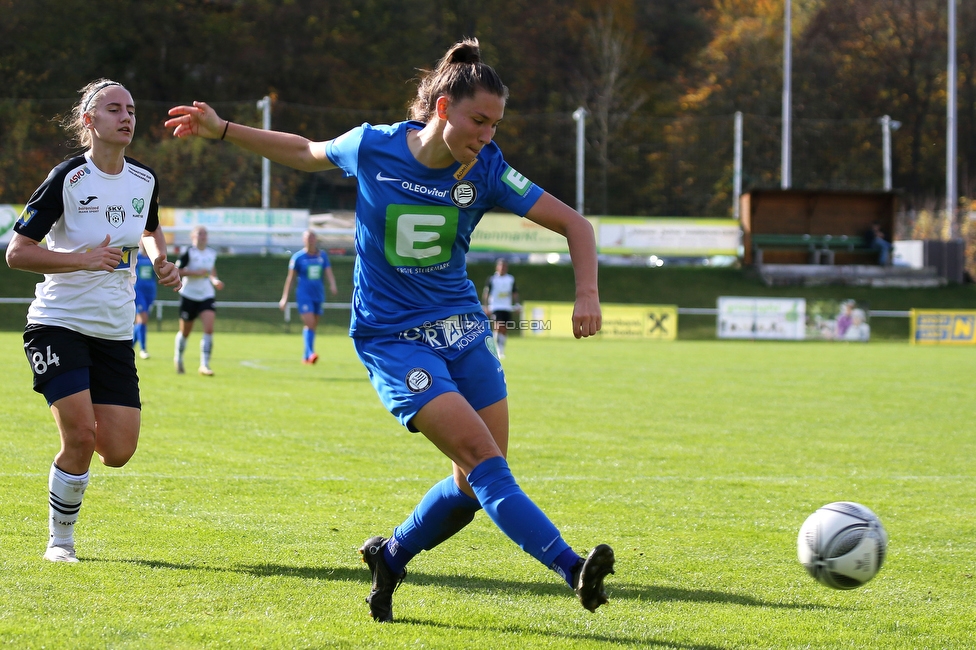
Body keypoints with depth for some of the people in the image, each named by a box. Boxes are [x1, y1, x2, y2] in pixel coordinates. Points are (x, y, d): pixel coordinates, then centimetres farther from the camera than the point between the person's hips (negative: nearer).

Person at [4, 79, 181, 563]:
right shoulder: (67, 179, -12)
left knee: (118, 453, -3)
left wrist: (161, 261, 6)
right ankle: (60, 540, 3)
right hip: (58, 324, -5)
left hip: (114, 332, 5)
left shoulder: (144, 181, 4)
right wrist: (84, 259, -25)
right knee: (80, 437, -18)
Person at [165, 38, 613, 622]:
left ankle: (391, 556, 26)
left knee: (476, 485, 1)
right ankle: (571, 568, -26)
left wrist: (588, 296, -16)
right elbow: (306, 153, 13)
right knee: (482, 459, -20)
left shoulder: (486, 170, -5)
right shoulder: (372, 147, -8)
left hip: (464, 329, 4)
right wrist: (220, 130, 11)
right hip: (392, 338, -4)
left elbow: (574, 223, -2)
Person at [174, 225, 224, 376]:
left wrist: (215, 280, 6)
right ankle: (178, 358, 38)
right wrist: (195, 273, -22)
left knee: (209, 328, -16)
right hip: (189, 295, -3)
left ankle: (204, 365, -14)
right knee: (185, 331, 10)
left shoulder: (212, 253, 6)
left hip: (207, 295, 3)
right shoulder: (188, 252, -10)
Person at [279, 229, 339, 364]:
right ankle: (310, 354, -26)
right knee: (309, 324, -19)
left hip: (318, 295, 4)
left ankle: (306, 357, 18)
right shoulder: (298, 257, -2)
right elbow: (290, 277, 3)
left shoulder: (322, 256, 8)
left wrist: (333, 285, -22)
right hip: (304, 296, -4)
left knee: (313, 326, 8)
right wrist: (284, 298, 3)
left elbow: (329, 273, 0)